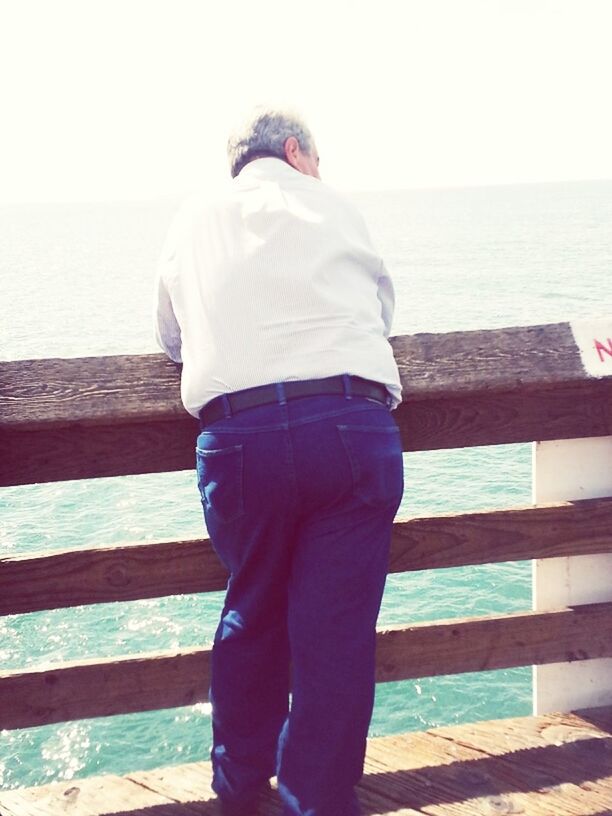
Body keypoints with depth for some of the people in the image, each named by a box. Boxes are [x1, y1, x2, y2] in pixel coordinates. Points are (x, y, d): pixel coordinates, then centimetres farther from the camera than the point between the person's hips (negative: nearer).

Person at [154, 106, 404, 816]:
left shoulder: (195, 218, 20)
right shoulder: (331, 206, 16)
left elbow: (172, 339, 30)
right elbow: (383, 309, 29)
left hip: (237, 433, 2)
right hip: (355, 426, -2)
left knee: (251, 613, 19)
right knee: (337, 630, 6)